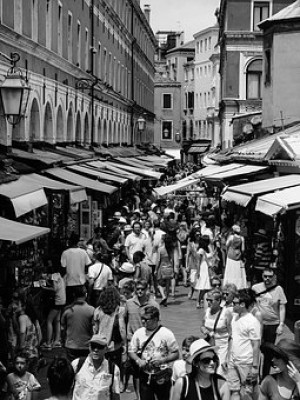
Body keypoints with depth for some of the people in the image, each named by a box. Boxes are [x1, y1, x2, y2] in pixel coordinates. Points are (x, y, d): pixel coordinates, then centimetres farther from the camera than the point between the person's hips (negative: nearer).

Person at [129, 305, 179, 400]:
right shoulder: (138, 333, 0)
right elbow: (131, 351, 7)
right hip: (144, 375, 2)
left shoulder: (167, 334, -9)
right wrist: (138, 360, -13)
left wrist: (162, 360, -19)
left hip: (162, 377, -2)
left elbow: (176, 354, -5)